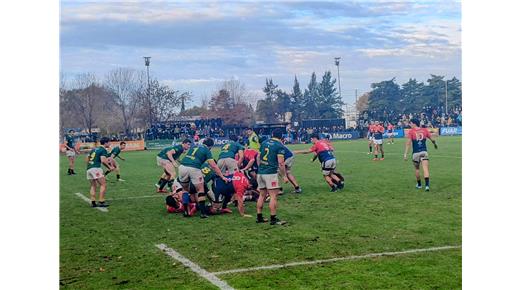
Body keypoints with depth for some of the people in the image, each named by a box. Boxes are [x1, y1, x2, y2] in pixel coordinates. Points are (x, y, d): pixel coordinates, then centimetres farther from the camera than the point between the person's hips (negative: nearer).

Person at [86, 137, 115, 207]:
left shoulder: (94, 149, 22)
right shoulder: (103, 150, -2)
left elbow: (87, 159, 23)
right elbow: (103, 160, -15)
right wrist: (110, 167, -5)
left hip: (89, 169, 8)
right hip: (96, 168, -8)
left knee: (93, 186, 16)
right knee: (103, 185, -3)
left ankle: (93, 202, 10)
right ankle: (101, 202, -8)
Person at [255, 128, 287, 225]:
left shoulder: (264, 143, 13)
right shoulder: (279, 146, -5)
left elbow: (258, 157, 18)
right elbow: (281, 163, -10)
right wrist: (284, 176, -3)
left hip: (260, 172, 7)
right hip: (271, 173, -7)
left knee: (262, 195, 15)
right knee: (273, 196, -3)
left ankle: (259, 217, 19)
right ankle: (273, 219, -3)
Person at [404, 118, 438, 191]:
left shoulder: (411, 132, -3)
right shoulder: (425, 130, 5)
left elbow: (408, 143, -9)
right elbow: (432, 140, 11)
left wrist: (405, 154, -8)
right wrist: (435, 144, 33)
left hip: (415, 153, -1)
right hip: (424, 152, 1)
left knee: (417, 169, 16)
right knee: (425, 168, -6)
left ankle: (419, 184, 28)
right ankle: (427, 185, -20)